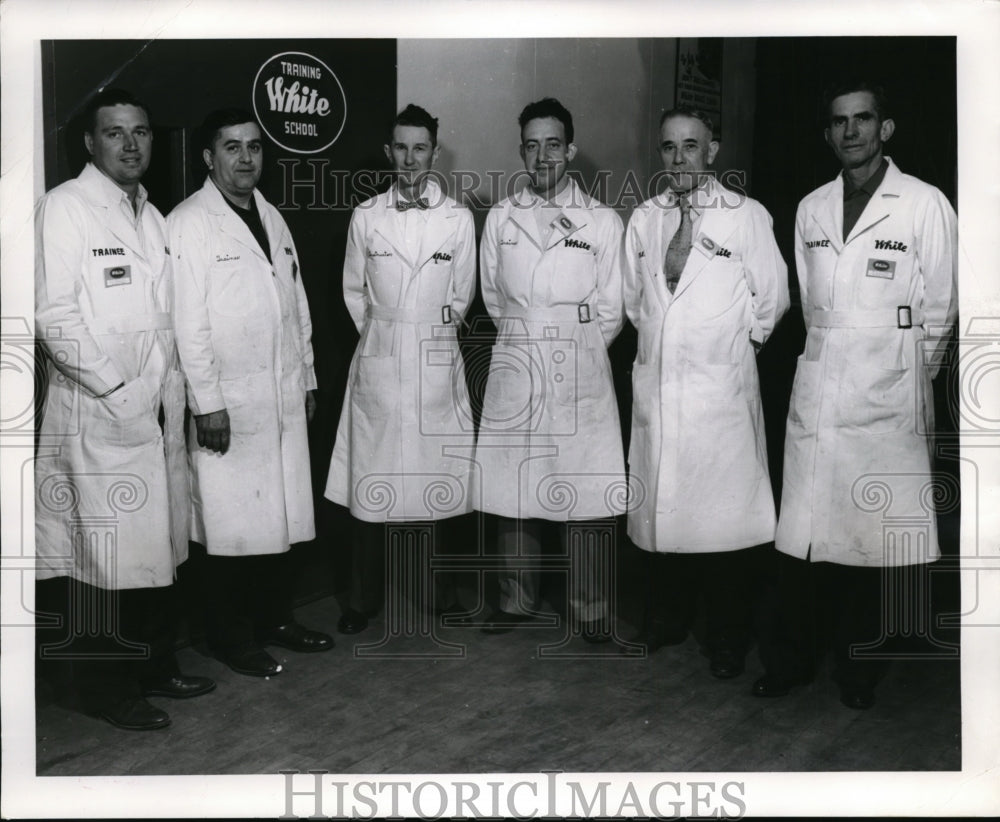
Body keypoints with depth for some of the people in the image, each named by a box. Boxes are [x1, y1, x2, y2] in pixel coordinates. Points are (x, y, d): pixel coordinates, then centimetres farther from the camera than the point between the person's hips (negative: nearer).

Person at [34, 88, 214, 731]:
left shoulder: (153, 215, 17)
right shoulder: (65, 206, -5)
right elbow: (54, 316, -12)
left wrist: (171, 386, 7)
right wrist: (118, 388, -14)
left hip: (158, 410, 7)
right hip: (99, 414, -7)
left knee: (158, 544, 13)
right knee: (106, 552, -1)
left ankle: (156, 665, 27)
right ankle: (108, 689, 12)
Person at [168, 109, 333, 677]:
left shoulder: (273, 218, 14)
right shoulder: (188, 224, -8)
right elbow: (188, 323, -13)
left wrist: (307, 379, 15)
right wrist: (208, 403, -15)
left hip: (285, 397, 7)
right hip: (229, 404, -7)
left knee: (284, 515, 12)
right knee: (233, 524, 1)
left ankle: (276, 618, 28)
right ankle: (231, 637, 15)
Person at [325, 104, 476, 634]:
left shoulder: (458, 218, 5)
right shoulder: (366, 217, 5)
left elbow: (461, 295, 12)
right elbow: (354, 291, 14)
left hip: (437, 360, 0)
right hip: (379, 359, 0)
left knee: (438, 472, 3)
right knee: (372, 477, 0)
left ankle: (439, 591, 17)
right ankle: (365, 600, 11)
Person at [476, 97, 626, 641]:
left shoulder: (603, 222, 2)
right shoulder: (500, 219, 8)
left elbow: (610, 314, 5)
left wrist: (572, 349, 9)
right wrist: (528, 342, 12)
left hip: (580, 376, -2)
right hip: (513, 373, 2)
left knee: (582, 497, 0)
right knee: (510, 494, 7)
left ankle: (589, 611, 14)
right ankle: (518, 601, 23)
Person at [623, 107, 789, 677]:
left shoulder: (748, 216, -3)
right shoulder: (644, 219, 10)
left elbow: (772, 300, 3)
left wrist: (730, 341, 7)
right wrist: (662, 337, 14)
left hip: (722, 386, -4)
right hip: (657, 383, 4)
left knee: (725, 513, 0)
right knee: (662, 507, 10)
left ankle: (728, 641, 16)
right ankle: (668, 622, 29)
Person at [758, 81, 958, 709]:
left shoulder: (925, 204, -3)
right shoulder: (812, 209, 10)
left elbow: (938, 310, 1)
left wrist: (903, 378, 7)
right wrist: (833, 358, 12)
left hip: (886, 399, -3)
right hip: (818, 390, 3)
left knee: (872, 538, 2)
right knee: (799, 537, 4)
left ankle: (857, 671, 18)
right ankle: (791, 660, 18)